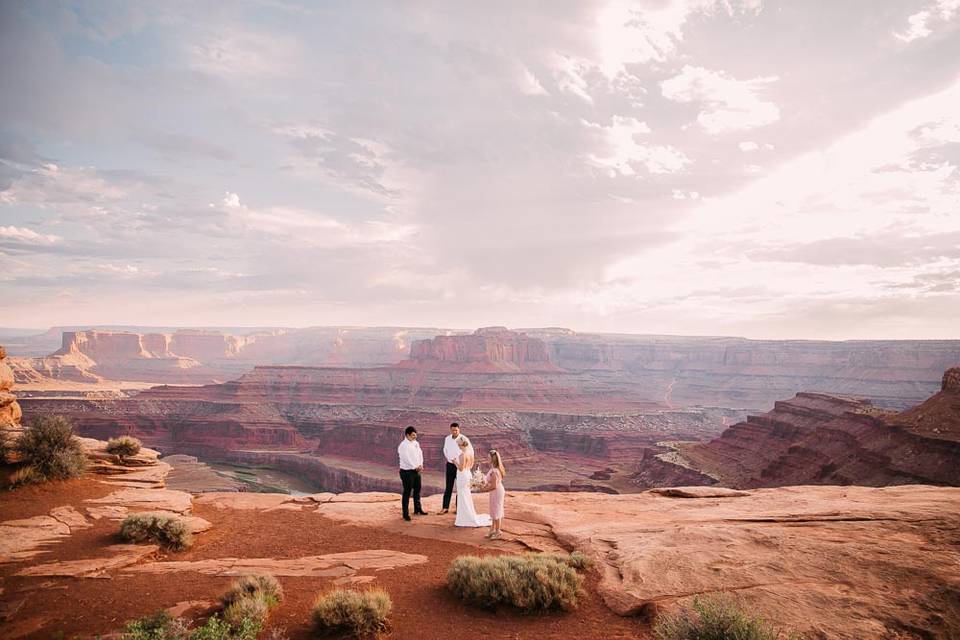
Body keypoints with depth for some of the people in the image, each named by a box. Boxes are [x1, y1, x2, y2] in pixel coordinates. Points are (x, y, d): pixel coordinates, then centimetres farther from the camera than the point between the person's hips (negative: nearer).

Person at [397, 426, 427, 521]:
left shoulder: (416, 443, 8)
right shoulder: (403, 445, -17)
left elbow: (420, 454, 8)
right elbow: (406, 459, -21)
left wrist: (420, 465, -6)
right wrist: (415, 467, -17)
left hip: (416, 471, 8)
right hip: (407, 471, -8)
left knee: (417, 490, 20)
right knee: (407, 493, -2)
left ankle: (417, 509, 36)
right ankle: (405, 514, 7)